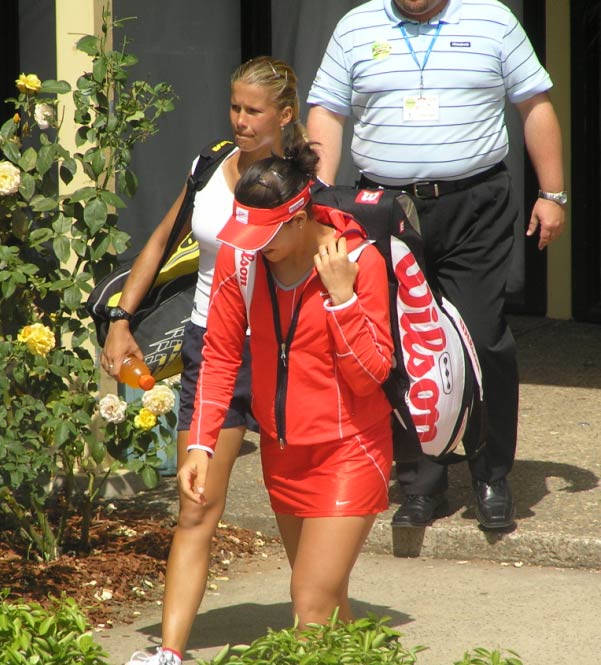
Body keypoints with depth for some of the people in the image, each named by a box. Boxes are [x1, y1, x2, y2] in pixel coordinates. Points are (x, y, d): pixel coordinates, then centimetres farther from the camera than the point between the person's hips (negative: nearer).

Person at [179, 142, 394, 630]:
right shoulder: (240, 255, -6)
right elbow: (219, 356, 1)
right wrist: (200, 444, -7)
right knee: (326, 597, 14)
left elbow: (372, 374, -17)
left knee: (313, 606, -13)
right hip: (282, 451, 5)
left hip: (348, 452, -5)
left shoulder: (358, 260, -17)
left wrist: (341, 294, -26)